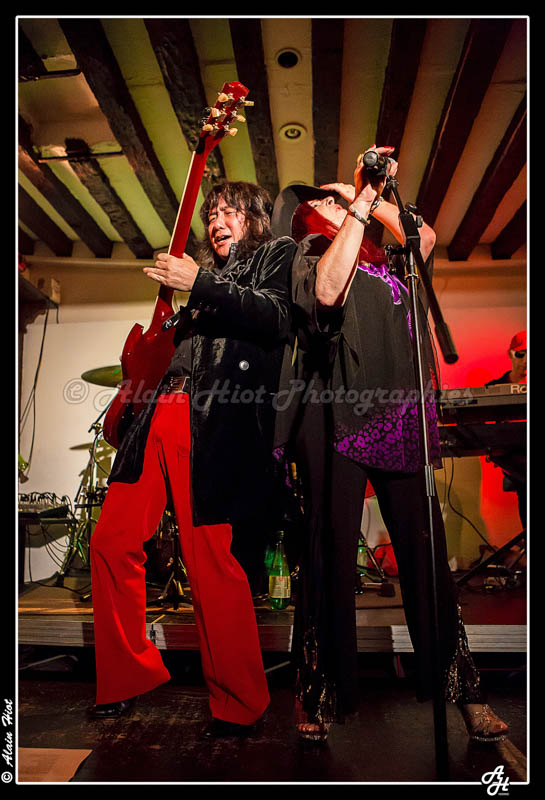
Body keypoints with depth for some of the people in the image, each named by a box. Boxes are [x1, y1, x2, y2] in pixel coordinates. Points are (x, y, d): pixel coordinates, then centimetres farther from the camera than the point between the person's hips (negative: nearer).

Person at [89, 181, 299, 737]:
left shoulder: (277, 255, 14)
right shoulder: (209, 272, 31)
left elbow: (278, 316, -8)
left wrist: (199, 285, -10)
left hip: (216, 424, -7)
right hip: (162, 415, 7)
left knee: (209, 564, -8)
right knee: (111, 541, 5)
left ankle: (238, 706, 13)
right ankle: (129, 676, 25)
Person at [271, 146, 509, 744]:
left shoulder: (379, 257, 26)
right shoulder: (305, 251, 10)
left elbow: (425, 239, 21)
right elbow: (327, 290, -11)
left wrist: (375, 197, 18)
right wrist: (363, 200, -8)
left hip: (399, 413, 5)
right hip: (337, 413, -4)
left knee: (424, 549, 4)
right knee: (332, 553, -2)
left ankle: (459, 686, 16)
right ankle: (324, 695, 12)